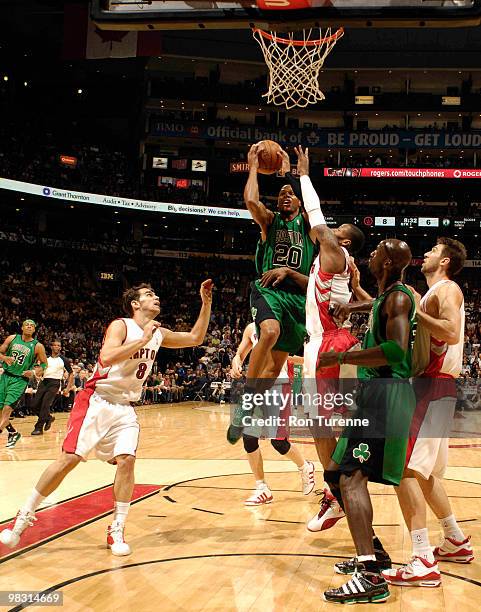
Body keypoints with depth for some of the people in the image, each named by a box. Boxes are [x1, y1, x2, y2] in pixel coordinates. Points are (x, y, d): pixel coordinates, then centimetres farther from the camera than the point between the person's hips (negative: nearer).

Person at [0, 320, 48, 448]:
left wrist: (34, 372, -11)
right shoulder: (12, 338, 4)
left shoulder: (37, 346, -3)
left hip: (20, 380, -4)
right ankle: (13, 432, 26)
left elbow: (44, 364, 6)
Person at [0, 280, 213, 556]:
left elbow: (196, 338, 17)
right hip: (97, 401, -5)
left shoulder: (159, 333, 10)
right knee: (69, 459, -9)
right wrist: (143, 339, -27)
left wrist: (206, 303, 9)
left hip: (125, 409, 5)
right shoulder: (121, 325, -11)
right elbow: (107, 357, -29)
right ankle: (24, 517, 6)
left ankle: (116, 532, -1)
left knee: (126, 461, -13)